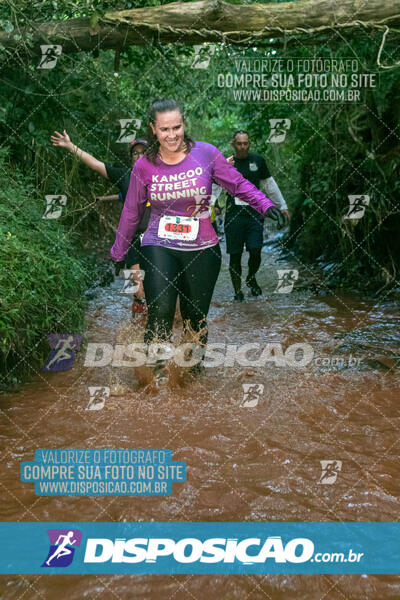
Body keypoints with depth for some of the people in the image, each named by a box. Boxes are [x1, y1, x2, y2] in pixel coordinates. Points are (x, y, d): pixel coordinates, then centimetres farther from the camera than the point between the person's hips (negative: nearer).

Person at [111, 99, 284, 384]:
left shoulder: (206, 153, -3)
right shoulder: (145, 166, 1)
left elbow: (239, 184, 6)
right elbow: (132, 212, 12)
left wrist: (266, 205, -10)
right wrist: (119, 252, 19)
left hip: (202, 249, 0)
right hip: (160, 247, 0)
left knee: (196, 317, 8)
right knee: (160, 313, -18)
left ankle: (197, 365, 35)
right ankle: (157, 371, 3)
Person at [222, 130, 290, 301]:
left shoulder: (258, 160, 9)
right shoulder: (226, 163, 3)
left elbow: (269, 184, 17)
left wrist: (282, 206, 18)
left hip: (255, 213, 1)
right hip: (234, 215, -1)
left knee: (255, 251, -6)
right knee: (235, 255, 1)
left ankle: (251, 279, 24)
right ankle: (238, 291, 14)